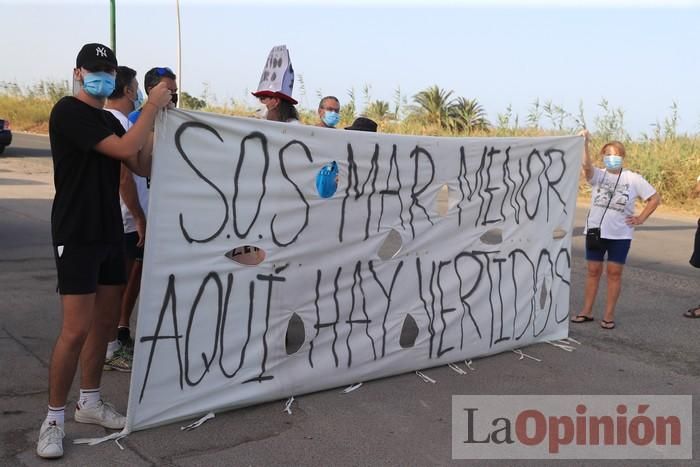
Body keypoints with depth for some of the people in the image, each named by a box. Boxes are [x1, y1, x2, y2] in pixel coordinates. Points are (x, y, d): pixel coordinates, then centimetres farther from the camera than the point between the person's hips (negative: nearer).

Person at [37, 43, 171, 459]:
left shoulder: (110, 120, 15)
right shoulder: (68, 111, -10)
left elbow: (144, 166, 9)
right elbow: (125, 149, -21)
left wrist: (157, 118, 0)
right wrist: (152, 107, -11)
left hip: (110, 233, 8)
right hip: (77, 235, -8)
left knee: (104, 321, 11)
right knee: (76, 329, -9)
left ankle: (90, 402, 24)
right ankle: (54, 419, 5)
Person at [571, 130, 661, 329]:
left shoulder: (633, 179, -1)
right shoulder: (598, 175, 0)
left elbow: (655, 198, 5)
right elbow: (586, 165, -23)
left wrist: (641, 218, -2)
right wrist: (584, 143, -34)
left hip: (620, 235, -1)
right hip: (595, 231, 1)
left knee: (614, 273, 4)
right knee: (593, 270, 8)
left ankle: (609, 314, 13)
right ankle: (587, 311, 18)